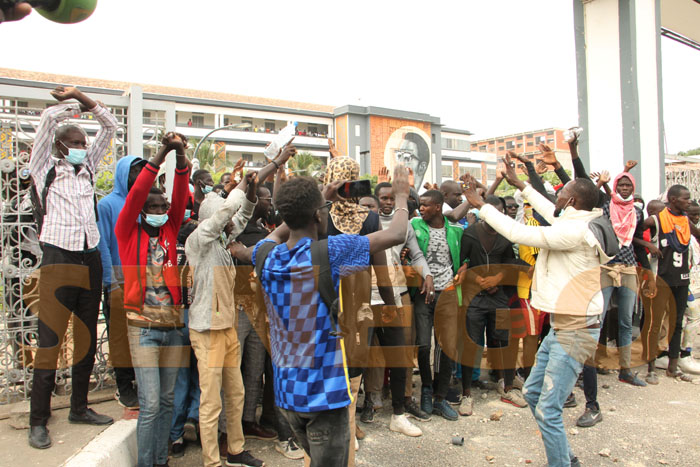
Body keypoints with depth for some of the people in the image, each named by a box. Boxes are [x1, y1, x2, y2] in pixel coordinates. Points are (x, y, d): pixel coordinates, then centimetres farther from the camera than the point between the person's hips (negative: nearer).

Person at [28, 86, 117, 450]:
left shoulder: (88, 168, 16)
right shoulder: (45, 169, 5)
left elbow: (109, 125, 17)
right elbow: (50, 117, -4)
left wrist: (79, 96, 11)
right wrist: (73, 104, 13)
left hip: (90, 260, 5)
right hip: (59, 260, -5)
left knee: (87, 338, 10)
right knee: (50, 340, -3)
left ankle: (79, 408, 23)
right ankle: (38, 421, 7)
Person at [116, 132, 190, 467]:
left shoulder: (170, 231, 9)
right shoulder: (128, 232, 1)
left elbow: (181, 195, -2)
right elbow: (137, 193, -12)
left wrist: (180, 155, -14)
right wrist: (163, 152, -18)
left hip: (173, 324, 4)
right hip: (143, 327, -4)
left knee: (167, 400, 12)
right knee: (150, 404, -4)